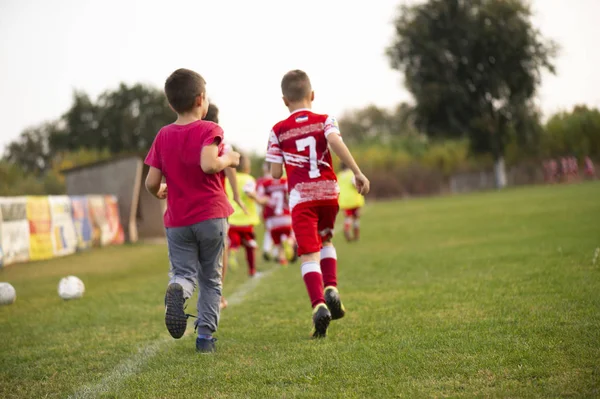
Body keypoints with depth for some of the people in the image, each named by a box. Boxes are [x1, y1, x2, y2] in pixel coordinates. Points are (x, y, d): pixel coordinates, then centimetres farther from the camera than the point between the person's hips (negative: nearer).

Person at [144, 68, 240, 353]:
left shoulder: (163, 136, 4)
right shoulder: (209, 130, -8)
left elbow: (151, 182, 1)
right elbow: (208, 164, -27)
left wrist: (159, 193, 23)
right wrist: (228, 159, -7)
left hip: (177, 220, 2)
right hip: (211, 216, -2)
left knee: (184, 272, 5)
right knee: (211, 279, 12)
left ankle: (177, 289, -31)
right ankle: (205, 335, 7)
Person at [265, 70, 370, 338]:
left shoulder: (279, 131, 4)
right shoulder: (325, 121, 5)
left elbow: (275, 173, 2)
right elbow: (335, 142, -17)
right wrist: (358, 173, -17)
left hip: (300, 196, -2)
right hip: (328, 190, 2)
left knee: (309, 254, -3)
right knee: (325, 240, 26)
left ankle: (319, 305, -22)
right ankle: (331, 288, 7)